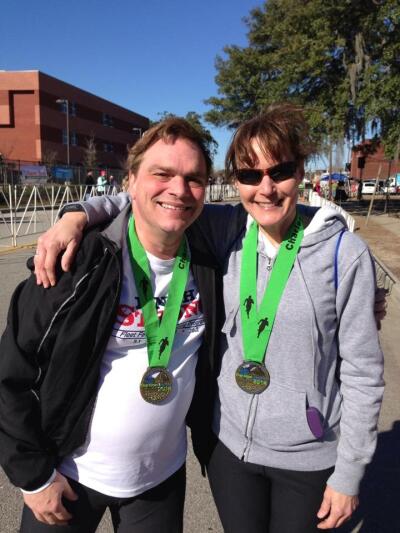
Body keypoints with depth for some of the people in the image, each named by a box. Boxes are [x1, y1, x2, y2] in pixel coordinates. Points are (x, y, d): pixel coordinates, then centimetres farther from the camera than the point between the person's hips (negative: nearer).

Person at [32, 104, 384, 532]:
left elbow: (363, 371, -10)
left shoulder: (344, 252, -16)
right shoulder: (226, 231, -9)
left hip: (308, 459, -2)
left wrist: (349, 474, -5)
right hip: (230, 444, 3)